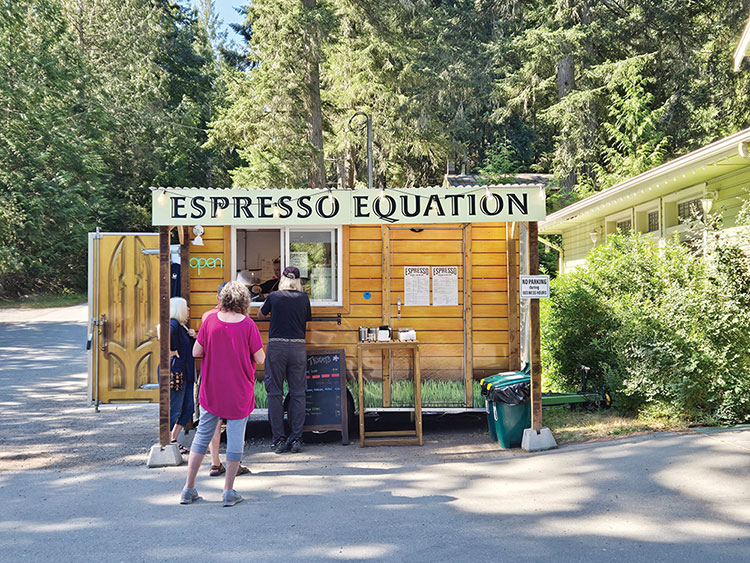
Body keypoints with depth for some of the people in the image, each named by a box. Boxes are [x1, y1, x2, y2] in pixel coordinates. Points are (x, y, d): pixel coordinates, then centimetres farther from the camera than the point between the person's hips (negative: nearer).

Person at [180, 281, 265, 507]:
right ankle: (229, 491, 9)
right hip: (239, 391, -3)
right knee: (235, 437, 6)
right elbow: (260, 358, -8)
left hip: (211, 390, 3)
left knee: (202, 435, 13)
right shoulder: (247, 324, -12)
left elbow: (196, 352, -1)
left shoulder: (210, 320, -5)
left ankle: (188, 488, 15)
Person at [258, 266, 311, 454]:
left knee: (275, 393, 4)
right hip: (298, 347, 1)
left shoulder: (274, 296, 5)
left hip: (276, 346, -1)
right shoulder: (303, 298, 7)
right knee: (298, 393, 6)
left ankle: (278, 439, 4)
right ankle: (296, 439, 5)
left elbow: (260, 315, 21)